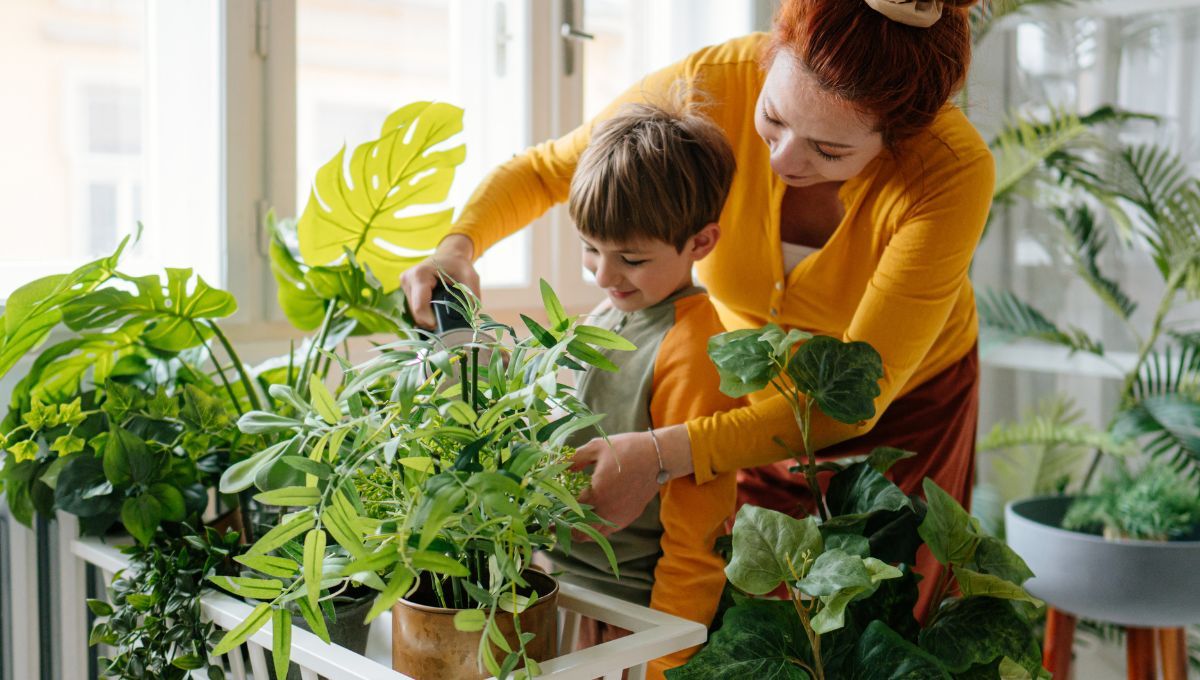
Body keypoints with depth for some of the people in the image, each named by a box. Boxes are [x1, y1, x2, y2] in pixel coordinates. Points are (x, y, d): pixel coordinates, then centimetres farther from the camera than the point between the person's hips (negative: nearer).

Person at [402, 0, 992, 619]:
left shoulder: (954, 172, -32)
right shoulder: (711, 86, -28)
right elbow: (544, 170, -11)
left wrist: (664, 454, -44)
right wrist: (458, 245, -31)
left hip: (901, 412, -1)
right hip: (750, 398, 1)